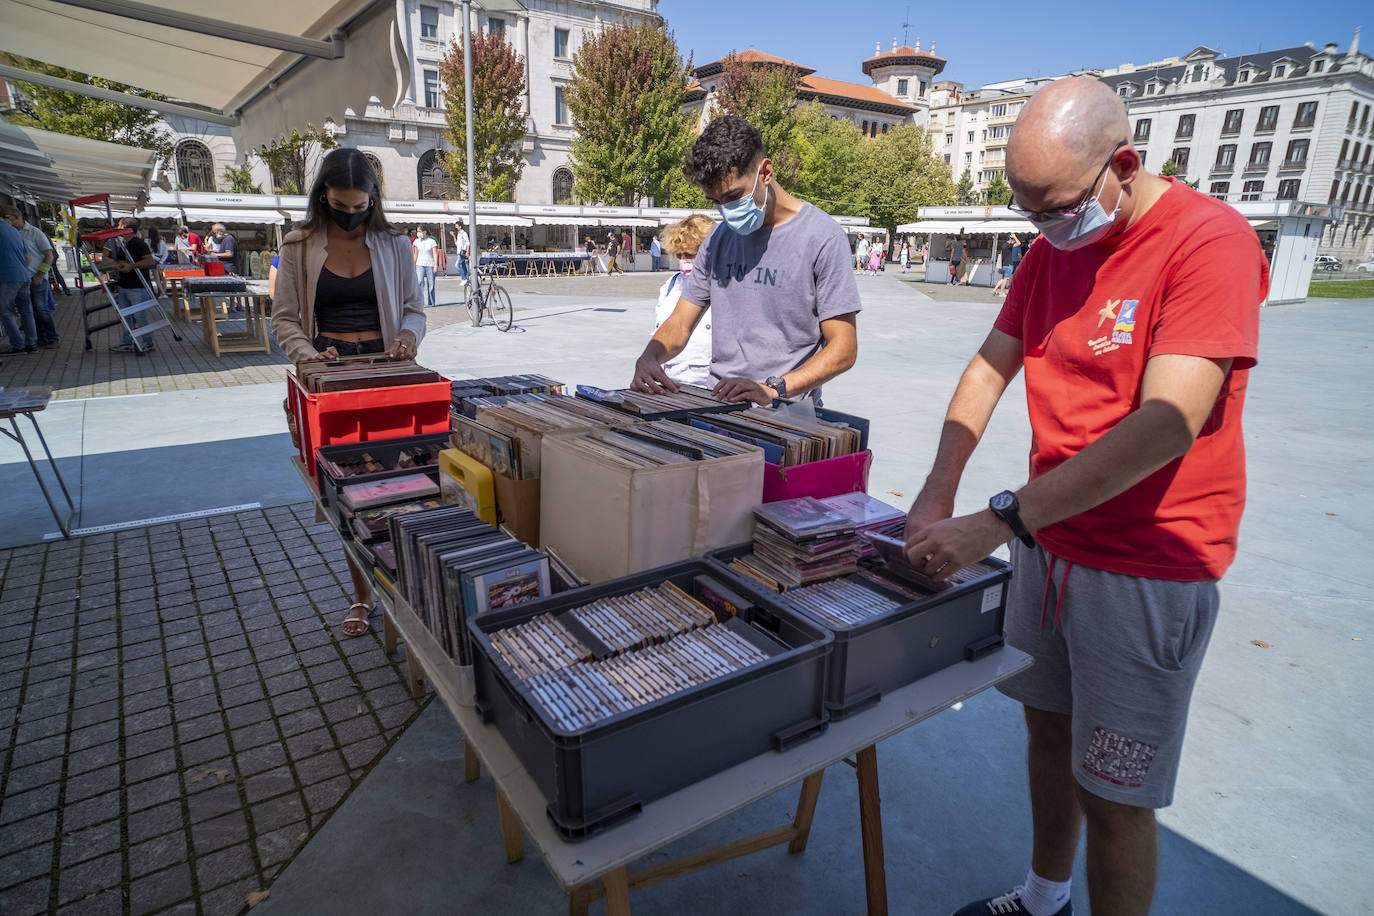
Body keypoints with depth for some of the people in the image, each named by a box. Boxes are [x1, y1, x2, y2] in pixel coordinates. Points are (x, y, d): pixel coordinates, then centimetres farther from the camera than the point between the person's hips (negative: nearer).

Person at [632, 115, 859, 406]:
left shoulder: (823, 237, -4)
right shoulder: (719, 239, 14)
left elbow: (843, 349, -7)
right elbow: (680, 324, 16)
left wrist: (772, 390, -20)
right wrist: (649, 358, -6)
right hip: (718, 406, 5)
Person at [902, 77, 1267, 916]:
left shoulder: (1210, 241, -17)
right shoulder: (1053, 246, 6)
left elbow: (1167, 425, -27)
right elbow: (991, 366, 4)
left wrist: (1000, 522, -29)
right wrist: (938, 493, -9)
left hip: (1148, 569, -7)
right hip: (1050, 542, 7)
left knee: (1115, 797, 5)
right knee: (1047, 730, 21)